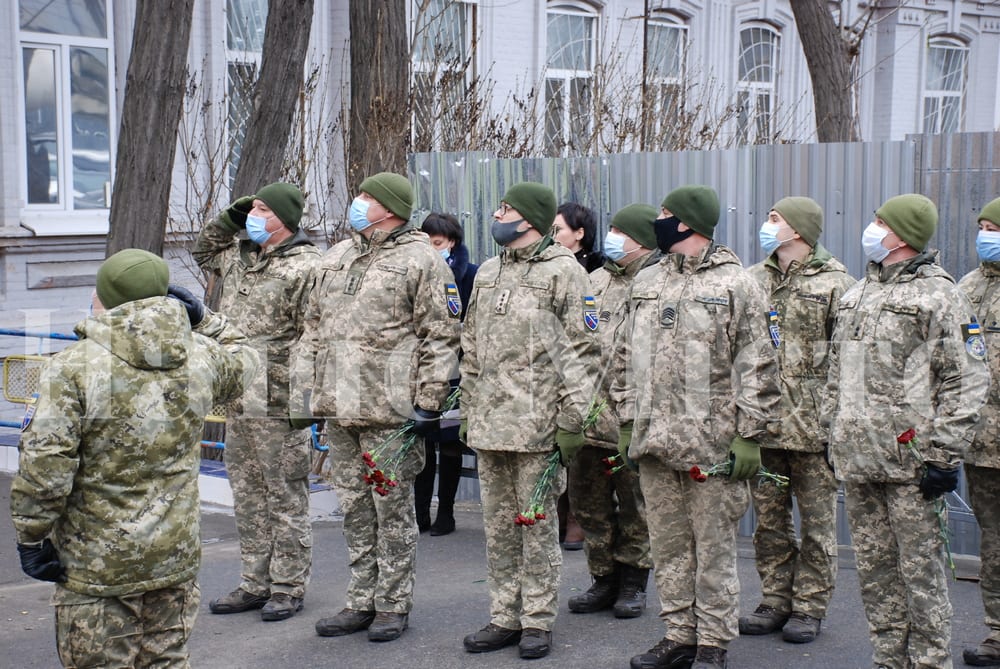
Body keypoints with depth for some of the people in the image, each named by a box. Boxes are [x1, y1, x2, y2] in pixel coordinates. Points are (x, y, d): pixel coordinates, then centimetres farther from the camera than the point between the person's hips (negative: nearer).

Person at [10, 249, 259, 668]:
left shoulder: (74, 367, -17)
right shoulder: (201, 358, -2)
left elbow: (44, 467, -19)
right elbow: (241, 360, 23)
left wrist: (30, 537, -6)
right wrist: (200, 318, 12)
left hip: (98, 566, -4)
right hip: (176, 557, 5)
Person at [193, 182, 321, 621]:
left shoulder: (305, 266, -13)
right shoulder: (240, 255, 13)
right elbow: (204, 252, 34)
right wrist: (229, 218, 17)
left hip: (276, 401, -9)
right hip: (237, 398, 9)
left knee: (285, 497, 2)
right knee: (247, 495, 15)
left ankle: (288, 588, 12)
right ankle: (254, 584, 25)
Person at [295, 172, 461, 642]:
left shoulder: (420, 260, -7)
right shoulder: (336, 257, 16)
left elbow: (440, 336, -10)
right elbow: (315, 326, 21)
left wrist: (428, 402, -13)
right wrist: (311, 388, 16)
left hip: (389, 411, -7)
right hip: (338, 409, 7)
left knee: (393, 509, 3)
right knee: (354, 509, 13)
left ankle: (394, 605, 13)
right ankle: (361, 602, 24)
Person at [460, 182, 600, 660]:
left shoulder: (563, 271, -4)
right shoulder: (488, 272, 16)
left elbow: (582, 351, -8)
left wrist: (572, 420, -13)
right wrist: (468, 412, 15)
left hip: (537, 424, -6)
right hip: (489, 423, 6)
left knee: (537, 525, 2)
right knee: (498, 526, 10)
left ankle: (537, 621, 11)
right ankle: (504, 618, 20)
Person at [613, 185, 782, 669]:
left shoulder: (736, 284, -4)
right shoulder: (646, 283, 13)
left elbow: (756, 366, -7)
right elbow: (627, 357, 17)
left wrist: (750, 436, -11)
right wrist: (626, 421, 12)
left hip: (710, 442, -6)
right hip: (653, 440, 6)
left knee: (713, 547, 3)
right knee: (667, 546, 12)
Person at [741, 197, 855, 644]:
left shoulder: (835, 283, -4)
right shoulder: (753, 280, 11)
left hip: (812, 424, -5)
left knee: (817, 521, 5)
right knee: (768, 518, 11)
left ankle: (809, 607, 15)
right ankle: (775, 601, 22)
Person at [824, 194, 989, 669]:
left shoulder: (939, 297, -7)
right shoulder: (857, 295, 17)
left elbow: (966, 382, -10)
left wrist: (944, 454, -14)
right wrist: (833, 430, 20)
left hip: (910, 463, -7)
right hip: (857, 459, 7)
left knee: (920, 570, -2)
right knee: (874, 570, 12)